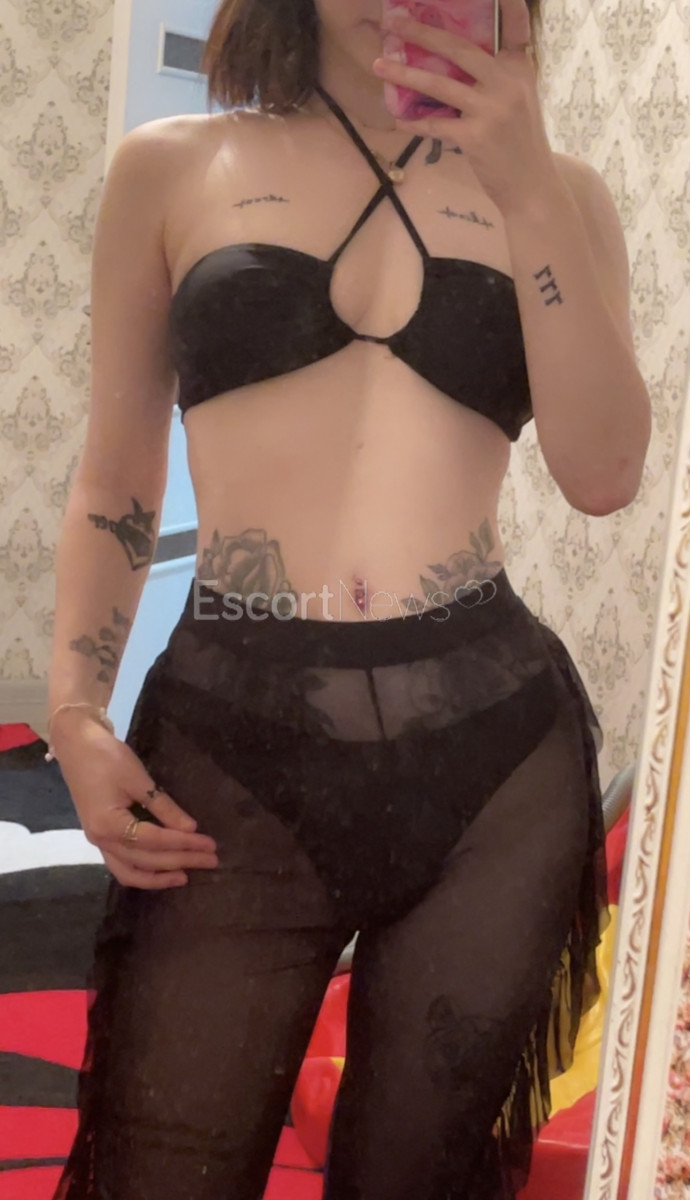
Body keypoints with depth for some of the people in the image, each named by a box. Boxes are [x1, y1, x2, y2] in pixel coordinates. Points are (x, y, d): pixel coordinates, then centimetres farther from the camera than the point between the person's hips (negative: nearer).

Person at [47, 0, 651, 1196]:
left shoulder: (554, 191, 11)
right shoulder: (170, 168, 9)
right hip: (232, 743, -1)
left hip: (492, 746, 2)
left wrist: (529, 192, -9)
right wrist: (75, 713, -2)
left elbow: (602, 474, -4)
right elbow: (114, 485, 11)